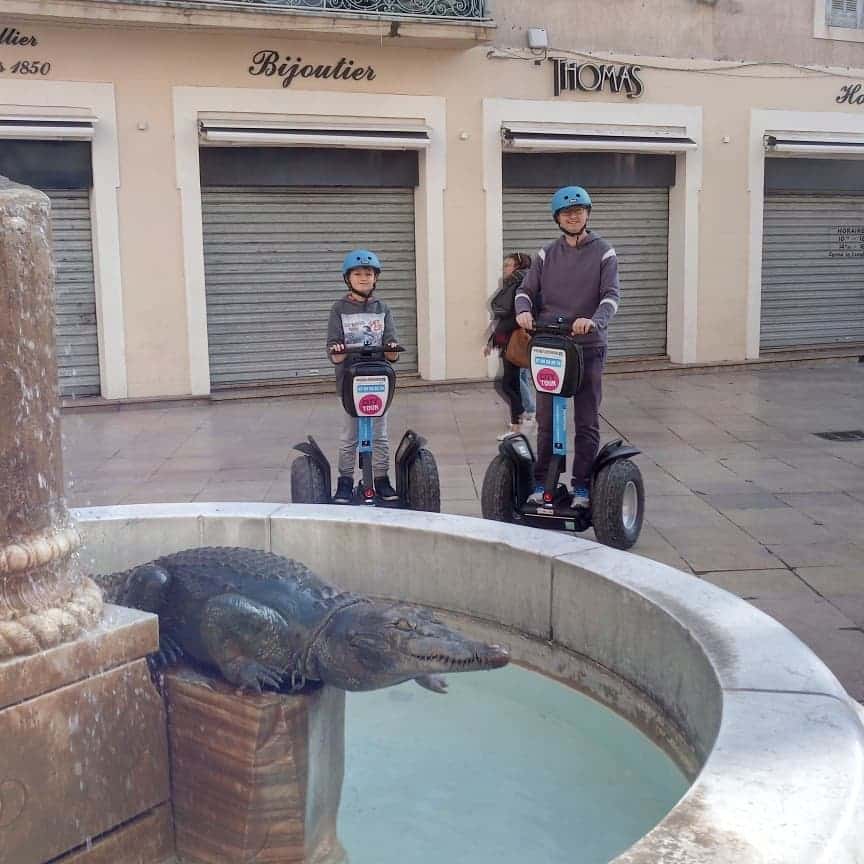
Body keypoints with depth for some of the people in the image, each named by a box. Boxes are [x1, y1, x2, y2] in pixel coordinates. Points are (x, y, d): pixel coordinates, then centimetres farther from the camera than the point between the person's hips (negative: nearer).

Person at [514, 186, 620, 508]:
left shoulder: (603, 253, 3)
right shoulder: (547, 255, 12)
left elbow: (611, 294, -9)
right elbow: (526, 290, 7)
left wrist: (594, 320, -29)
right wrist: (524, 311, -17)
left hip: (589, 347, -2)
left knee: (587, 423, 2)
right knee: (546, 421, 5)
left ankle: (582, 486, 10)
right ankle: (541, 482, 14)